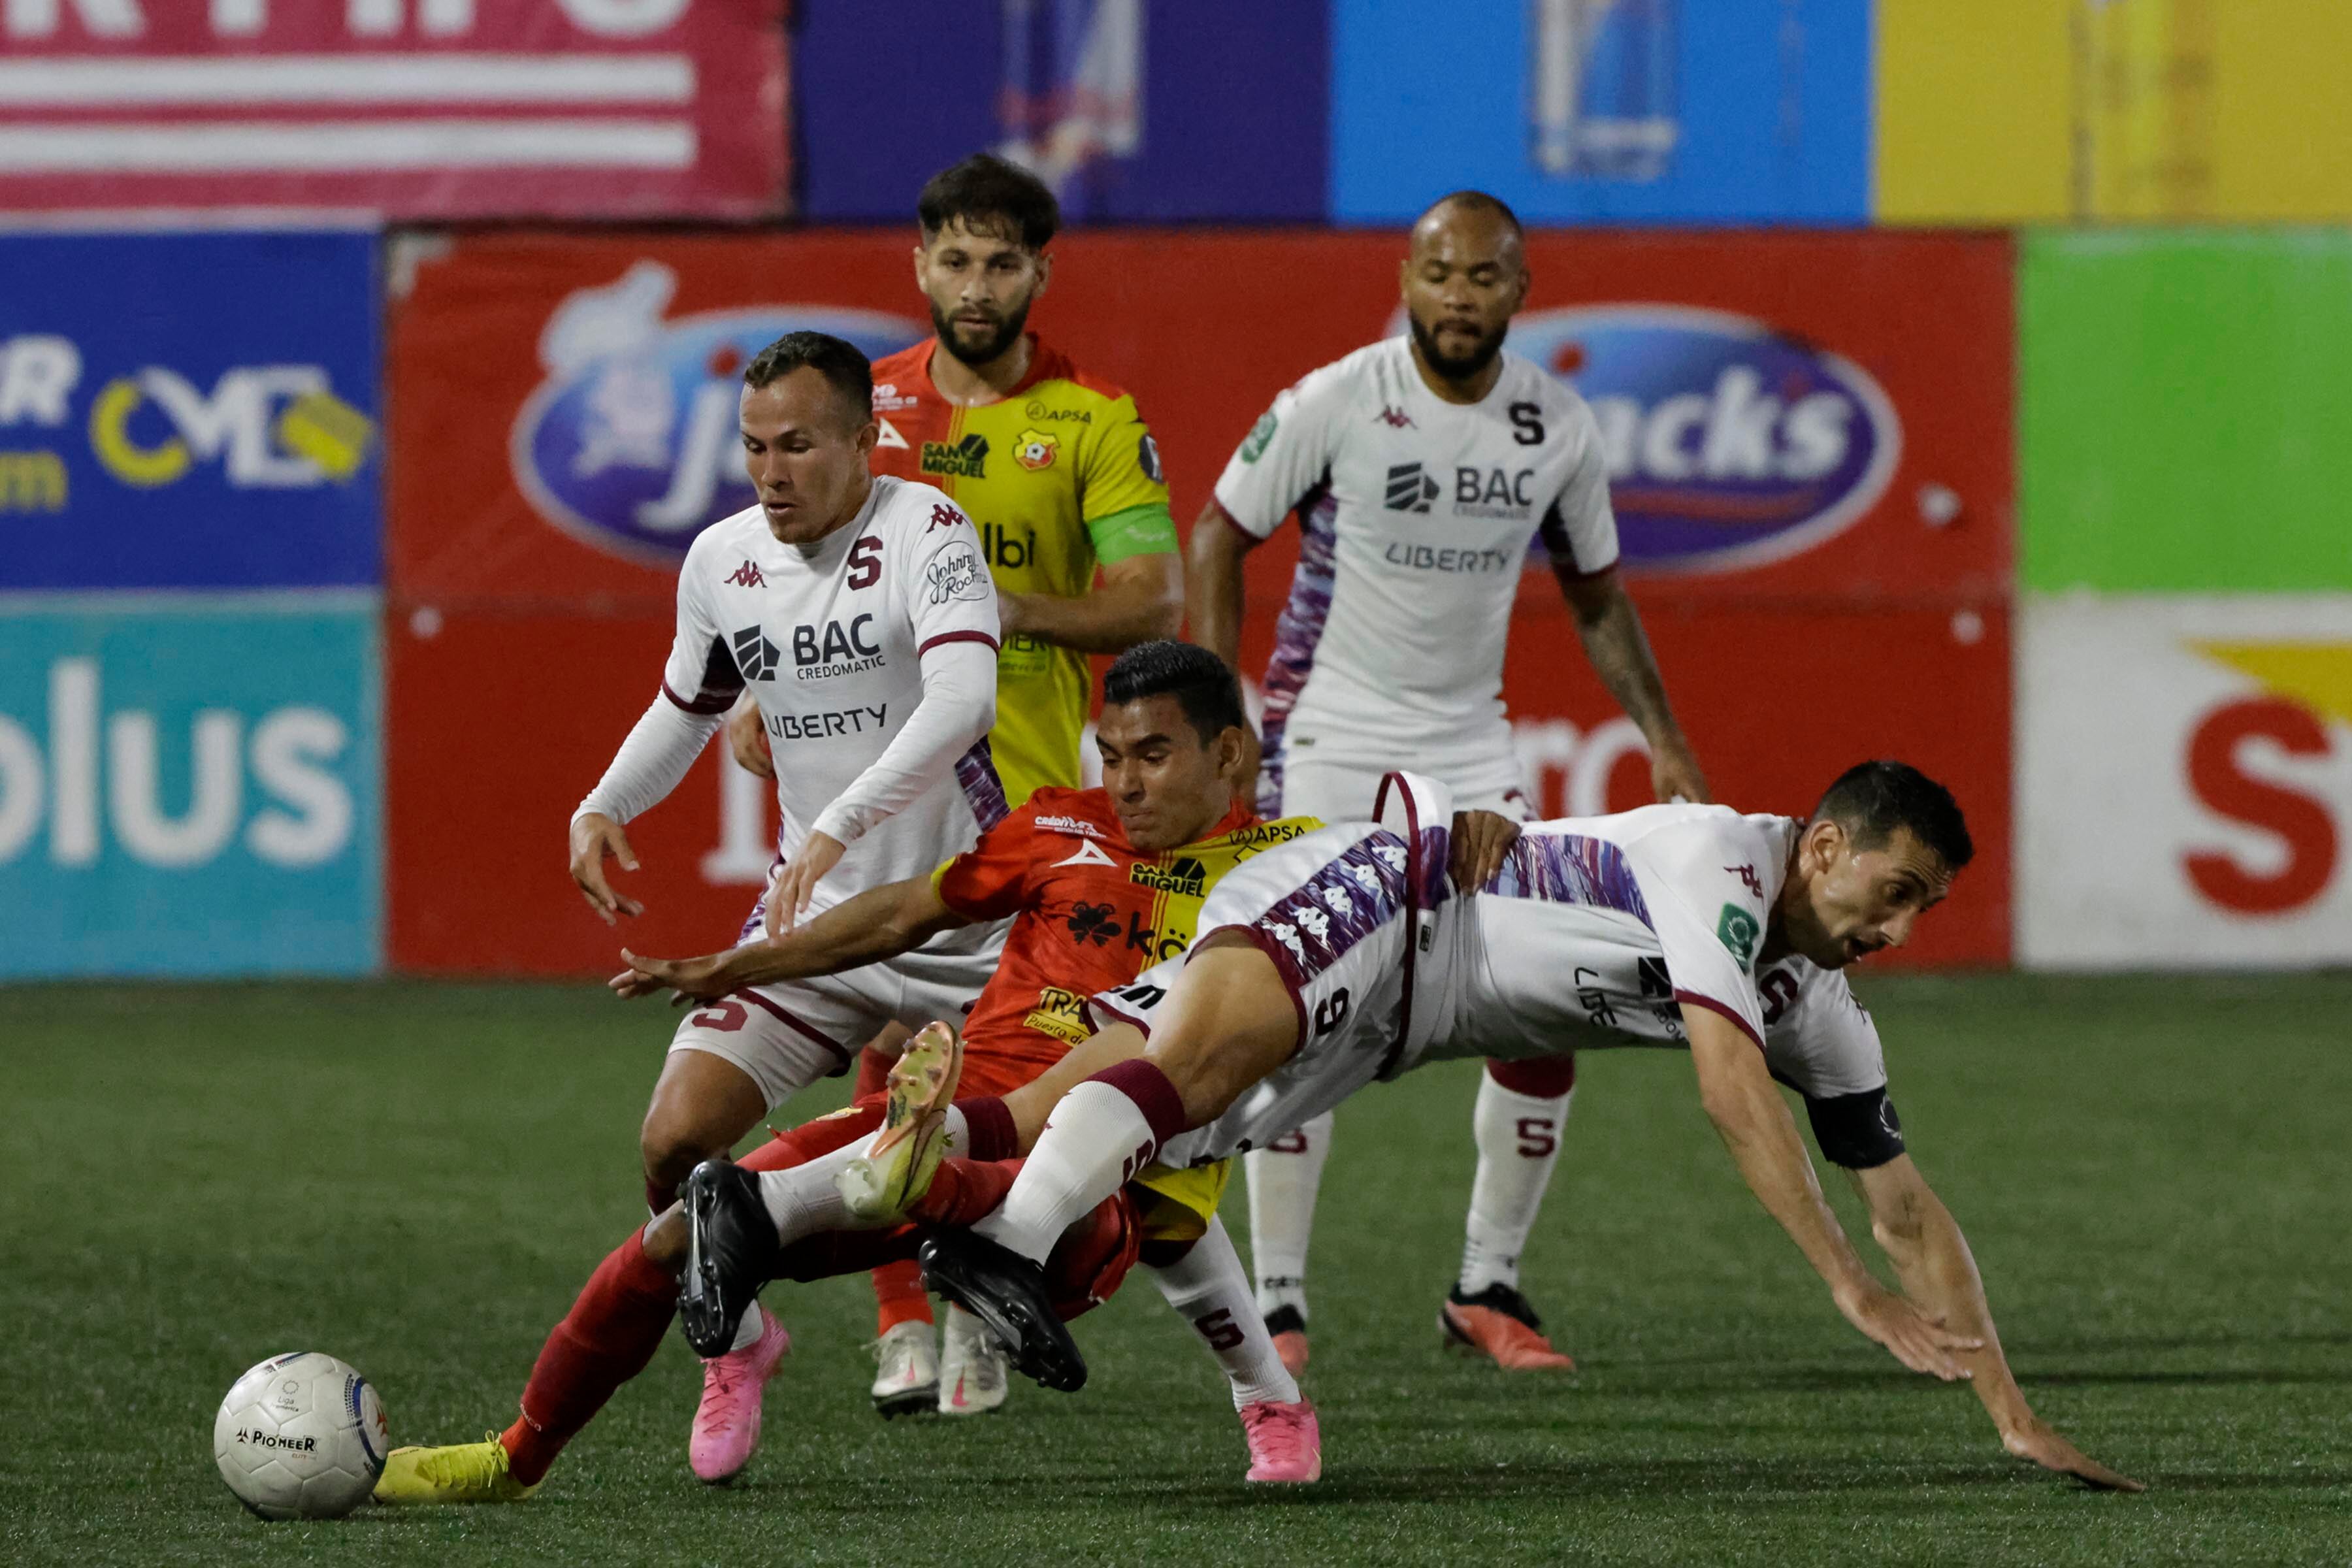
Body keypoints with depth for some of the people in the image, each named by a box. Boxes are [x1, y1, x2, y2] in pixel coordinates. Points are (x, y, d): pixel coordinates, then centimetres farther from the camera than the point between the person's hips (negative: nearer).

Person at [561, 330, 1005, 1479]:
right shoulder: (722, 560, 3)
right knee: (676, 1143, -12)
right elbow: (688, 706, 22)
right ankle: (738, 1340, 17)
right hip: (812, 914, 4)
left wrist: (841, 825, -42)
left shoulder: (926, 532, -16)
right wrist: (604, 805, 3)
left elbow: (962, 699, -31)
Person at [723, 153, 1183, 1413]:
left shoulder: (1094, 420, 1)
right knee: (893, 1049, -4)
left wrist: (1020, 610, -19)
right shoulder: (864, 402, 9)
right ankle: (903, 1321, 1)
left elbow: (1156, 601, -5)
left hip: (1031, 787, -2)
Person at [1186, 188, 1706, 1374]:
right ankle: (1277, 1300, -2)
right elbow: (1220, 534, -2)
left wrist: (1662, 738, 5)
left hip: (1468, 742, 4)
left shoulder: (1558, 429, 0)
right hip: (1327, 736, -4)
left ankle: (1487, 1286, 9)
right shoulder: (1333, 404, -12)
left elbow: (1596, 595, 13)